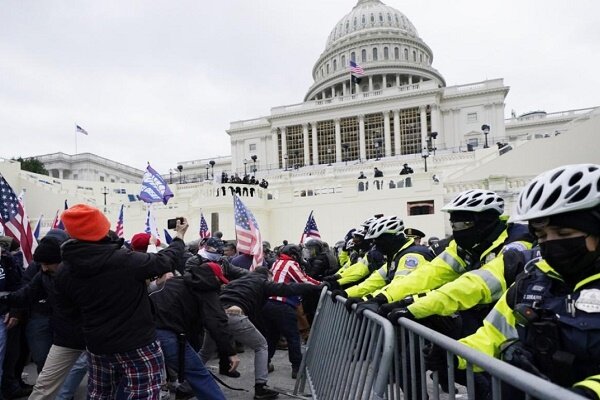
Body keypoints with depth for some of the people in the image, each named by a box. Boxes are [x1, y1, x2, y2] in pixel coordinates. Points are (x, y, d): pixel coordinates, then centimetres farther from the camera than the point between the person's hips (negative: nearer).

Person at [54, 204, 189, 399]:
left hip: (97, 346, 6)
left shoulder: (65, 272, -6)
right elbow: (166, 260, -11)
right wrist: (179, 236, 7)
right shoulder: (126, 260, -24)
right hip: (137, 345, -6)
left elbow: (69, 309, 9)